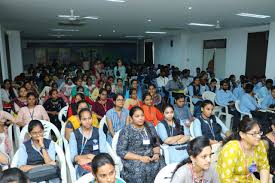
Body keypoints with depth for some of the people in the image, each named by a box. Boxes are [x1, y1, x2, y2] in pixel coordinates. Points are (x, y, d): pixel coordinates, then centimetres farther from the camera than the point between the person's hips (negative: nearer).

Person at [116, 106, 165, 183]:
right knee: (140, 170, -31)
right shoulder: (126, 131, -5)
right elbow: (121, 151, -10)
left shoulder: (150, 127, 8)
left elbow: (156, 144, 14)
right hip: (133, 159, -4)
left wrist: (156, 154, -8)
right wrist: (140, 158, -17)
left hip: (151, 157, 4)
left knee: (161, 166, -22)